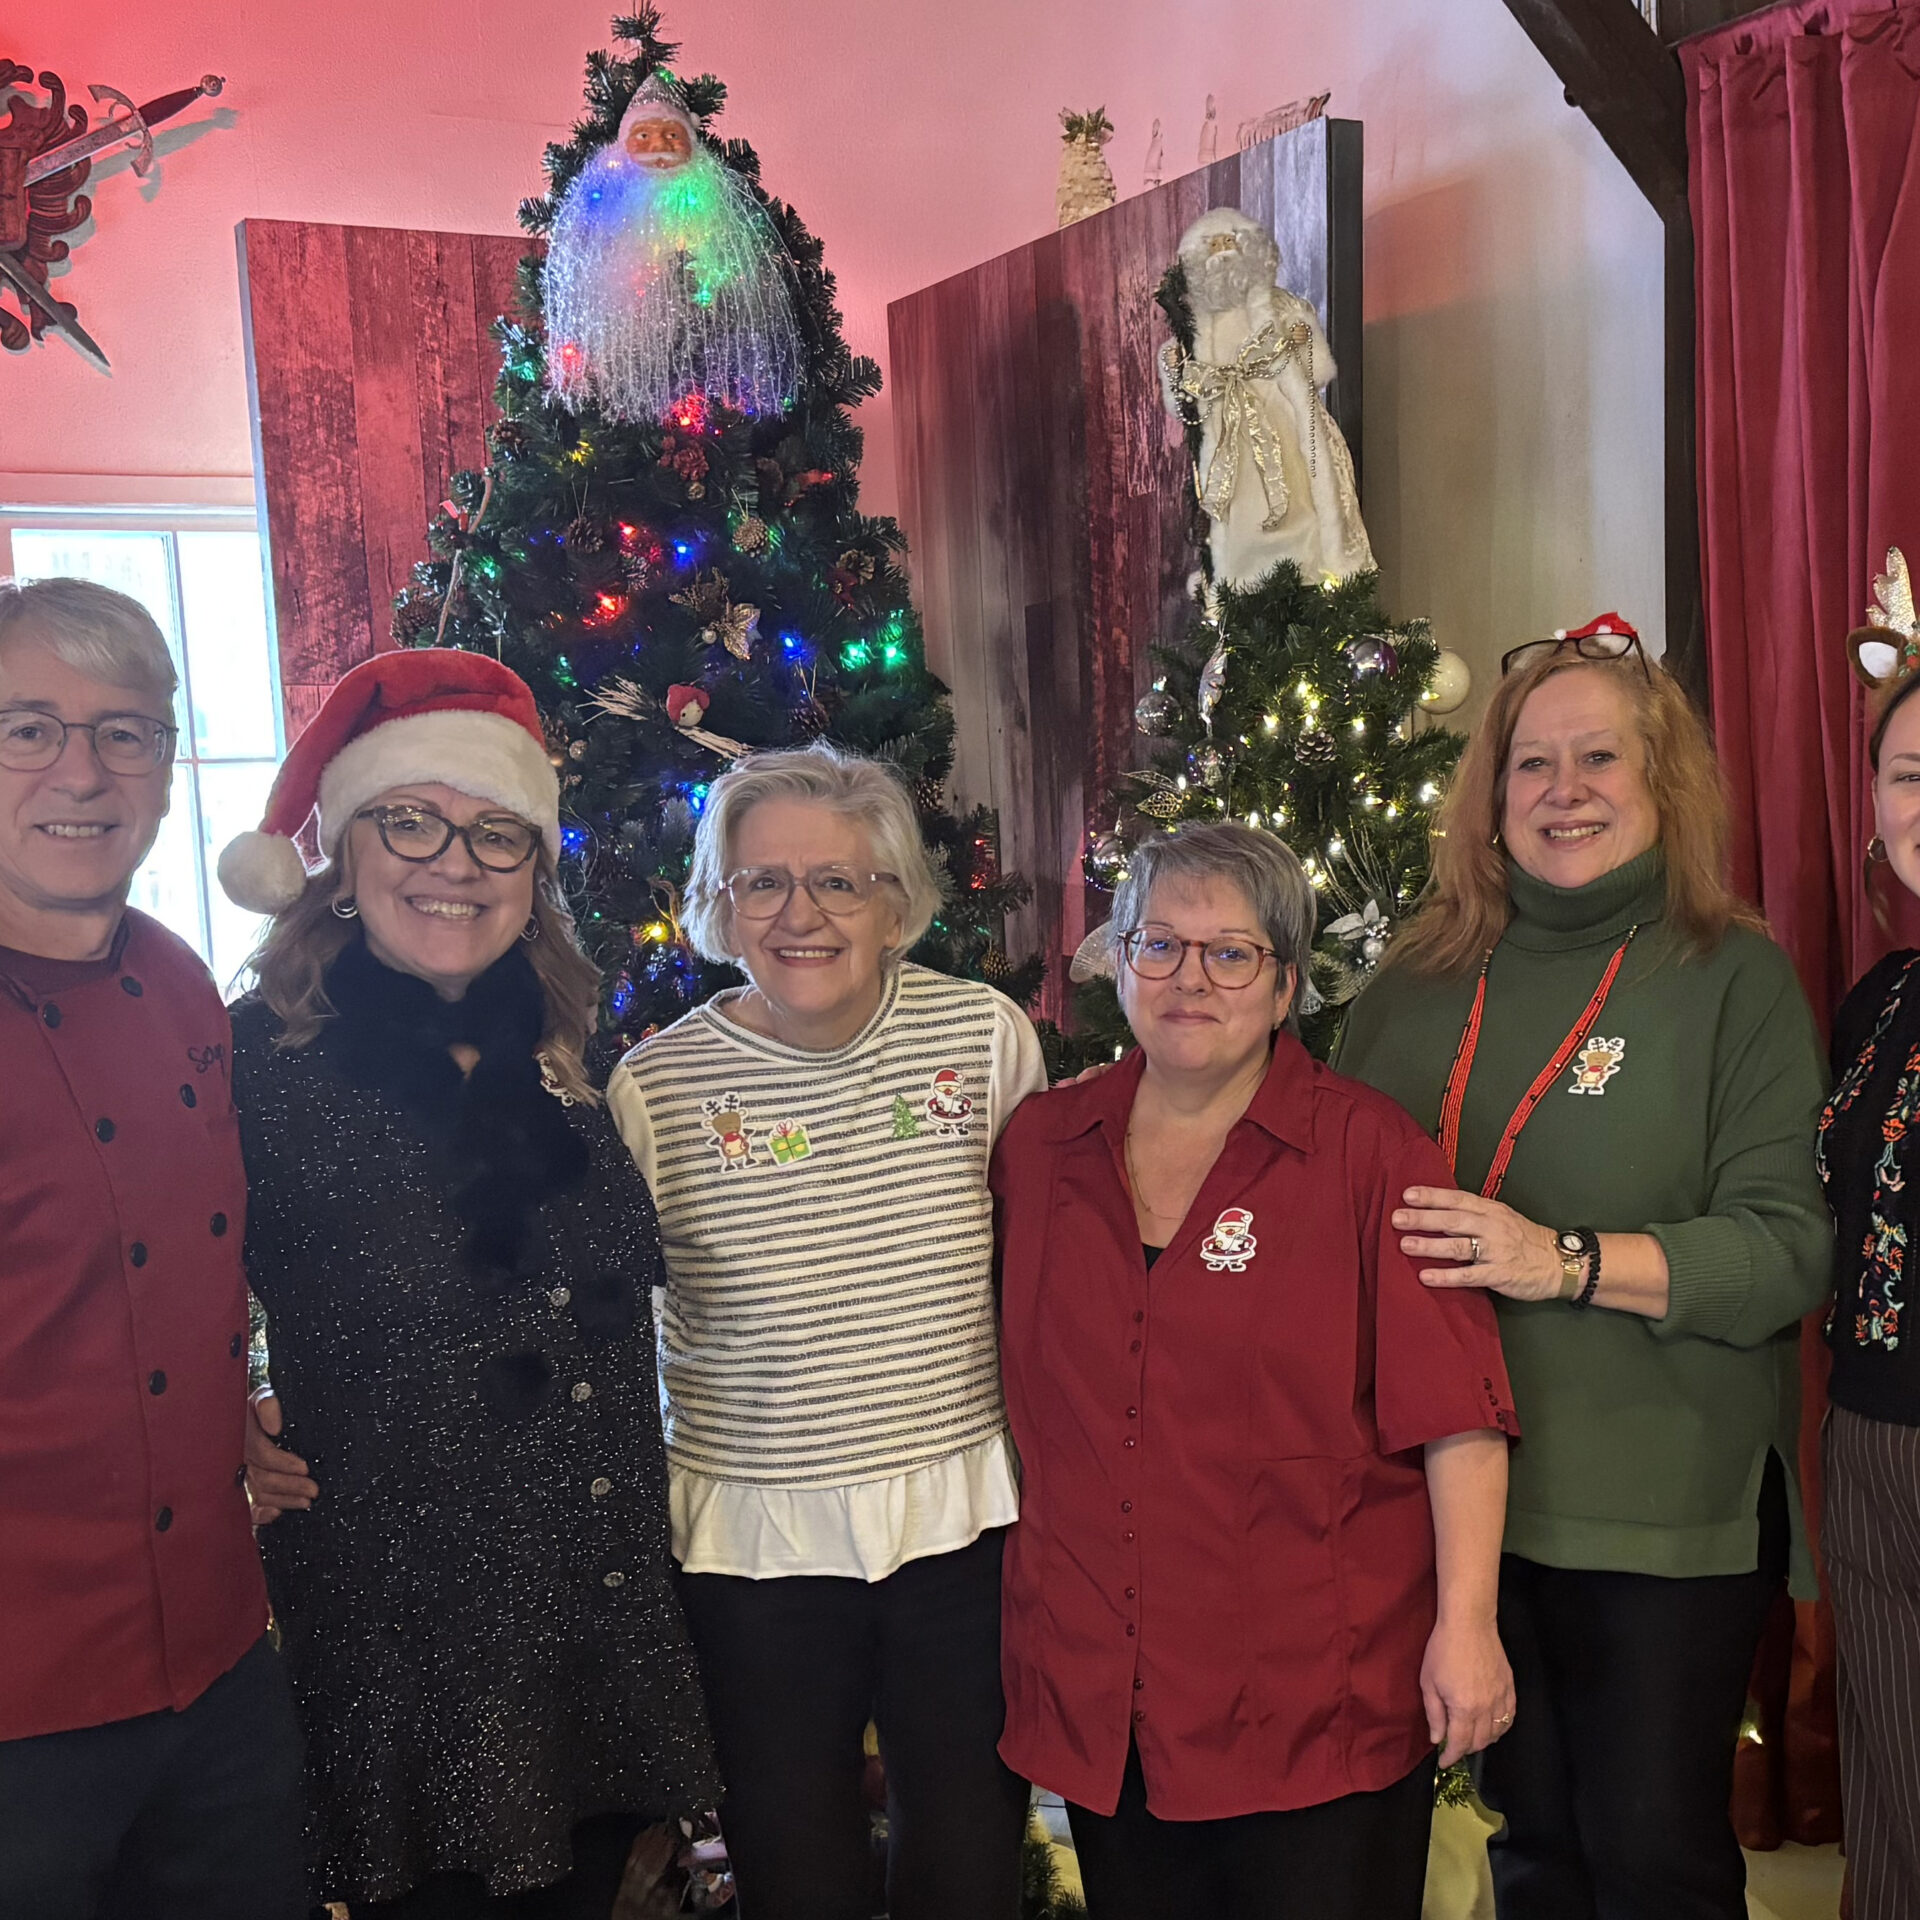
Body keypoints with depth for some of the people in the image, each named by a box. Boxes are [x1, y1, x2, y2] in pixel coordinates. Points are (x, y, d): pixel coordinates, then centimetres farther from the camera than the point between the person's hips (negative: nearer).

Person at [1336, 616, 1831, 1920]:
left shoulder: (1737, 979, -5)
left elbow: (1791, 1249, -13)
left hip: (1664, 1515, -4)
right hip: (1461, 1494, 4)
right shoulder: (1419, 984, 6)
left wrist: (1565, 1261, -23)